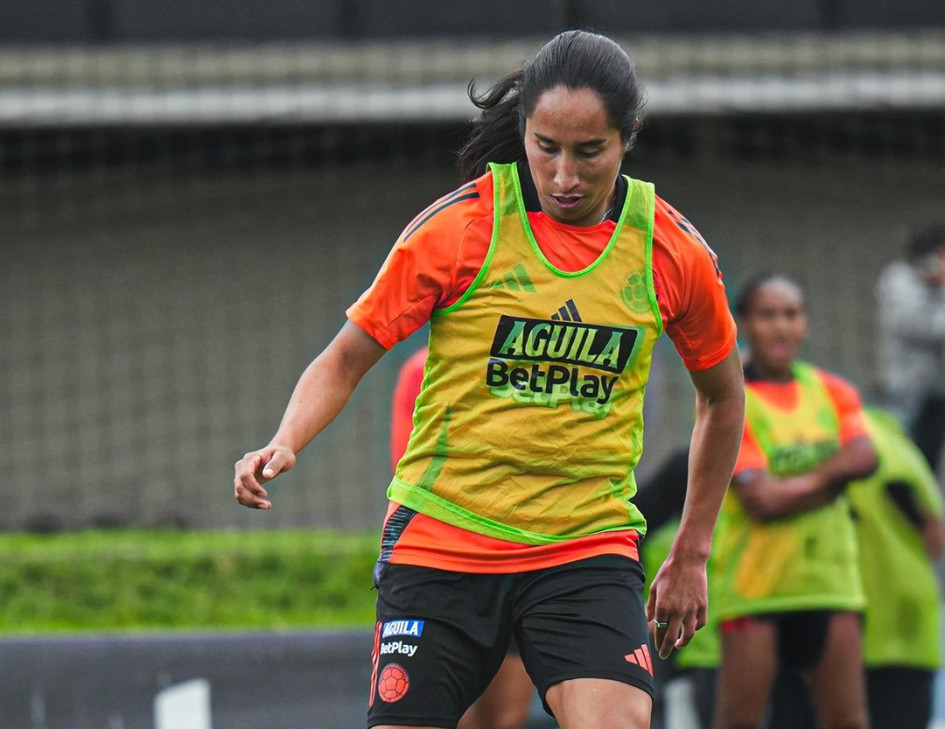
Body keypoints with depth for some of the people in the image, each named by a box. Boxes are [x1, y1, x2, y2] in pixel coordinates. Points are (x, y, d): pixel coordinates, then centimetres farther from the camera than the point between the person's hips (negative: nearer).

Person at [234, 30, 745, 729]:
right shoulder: (458, 227, -7)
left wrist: (691, 554, 17)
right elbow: (345, 360, 0)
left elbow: (723, 394, 16)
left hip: (588, 547, 1)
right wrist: (285, 445, -19)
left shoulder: (673, 250, -1)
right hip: (441, 537, -1)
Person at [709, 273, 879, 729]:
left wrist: (794, 483, -15)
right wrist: (827, 480, -7)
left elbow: (863, 456, -7)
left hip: (828, 578, 5)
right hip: (753, 584, -5)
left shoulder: (831, 391, 12)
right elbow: (762, 499, -16)